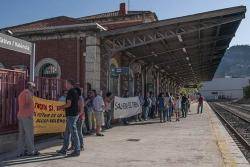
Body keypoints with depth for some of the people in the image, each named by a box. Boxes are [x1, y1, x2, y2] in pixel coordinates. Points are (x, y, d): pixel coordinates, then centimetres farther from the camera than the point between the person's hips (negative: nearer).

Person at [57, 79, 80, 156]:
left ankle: (77, 151, 2)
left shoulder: (70, 92, -13)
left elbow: (69, 104, -20)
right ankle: (64, 150, 23)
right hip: (75, 114, 10)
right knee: (67, 133, 15)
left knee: (74, 133, -4)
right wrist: (63, 107, 22)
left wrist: (61, 107, -5)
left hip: (71, 115, -10)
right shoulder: (75, 92, 15)